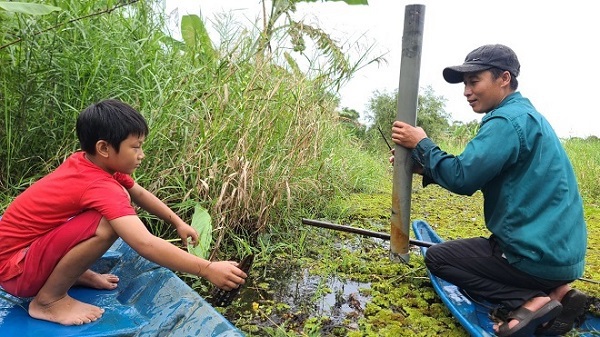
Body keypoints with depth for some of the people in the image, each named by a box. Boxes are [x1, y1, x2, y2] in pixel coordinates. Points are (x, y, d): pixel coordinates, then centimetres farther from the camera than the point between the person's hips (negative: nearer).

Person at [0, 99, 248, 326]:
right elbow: (145, 244, -42)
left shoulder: (90, 162, -5)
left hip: (33, 240, 9)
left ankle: (73, 272, 11)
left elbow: (138, 193, 11)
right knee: (107, 226, -33)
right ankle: (48, 299, -10)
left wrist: (177, 222, 6)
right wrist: (208, 270, -41)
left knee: (121, 199, 3)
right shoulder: (100, 187, -32)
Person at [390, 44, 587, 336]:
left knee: (437, 257, 4)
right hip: (559, 250, 10)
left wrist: (421, 145, -9)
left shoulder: (507, 120, -19)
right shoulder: (526, 115, 13)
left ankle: (530, 301, -7)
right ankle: (554, 293, 11)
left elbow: (462, 178, -22)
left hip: (539, 255, -9)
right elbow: (473, 176, 11)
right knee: (467, 250, 30)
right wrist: (422, 166, 2)